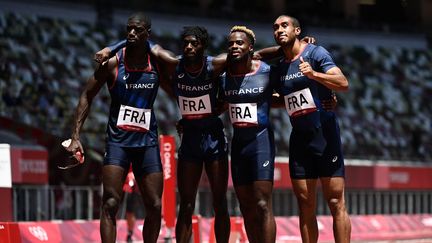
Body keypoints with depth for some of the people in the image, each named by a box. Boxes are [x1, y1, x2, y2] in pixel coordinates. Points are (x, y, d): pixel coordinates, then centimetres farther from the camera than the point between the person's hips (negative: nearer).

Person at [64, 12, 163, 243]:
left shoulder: (158, 62, 1)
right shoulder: (113, 63, -6)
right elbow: (87, 96, -1)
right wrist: (75, 136, -7)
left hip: (147, 143, 3)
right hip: (117, 140, -3)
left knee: (154, 206, 5)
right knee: (110, 204, -13)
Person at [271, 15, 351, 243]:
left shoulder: (315, 53, -5)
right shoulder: (278, 68, 14)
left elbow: (343, 83, -18)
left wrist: (314, 74, -32)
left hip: (325, 134, -6)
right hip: (299, 137, 6)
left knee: (336, 202, -9)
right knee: (305, 206, 4)